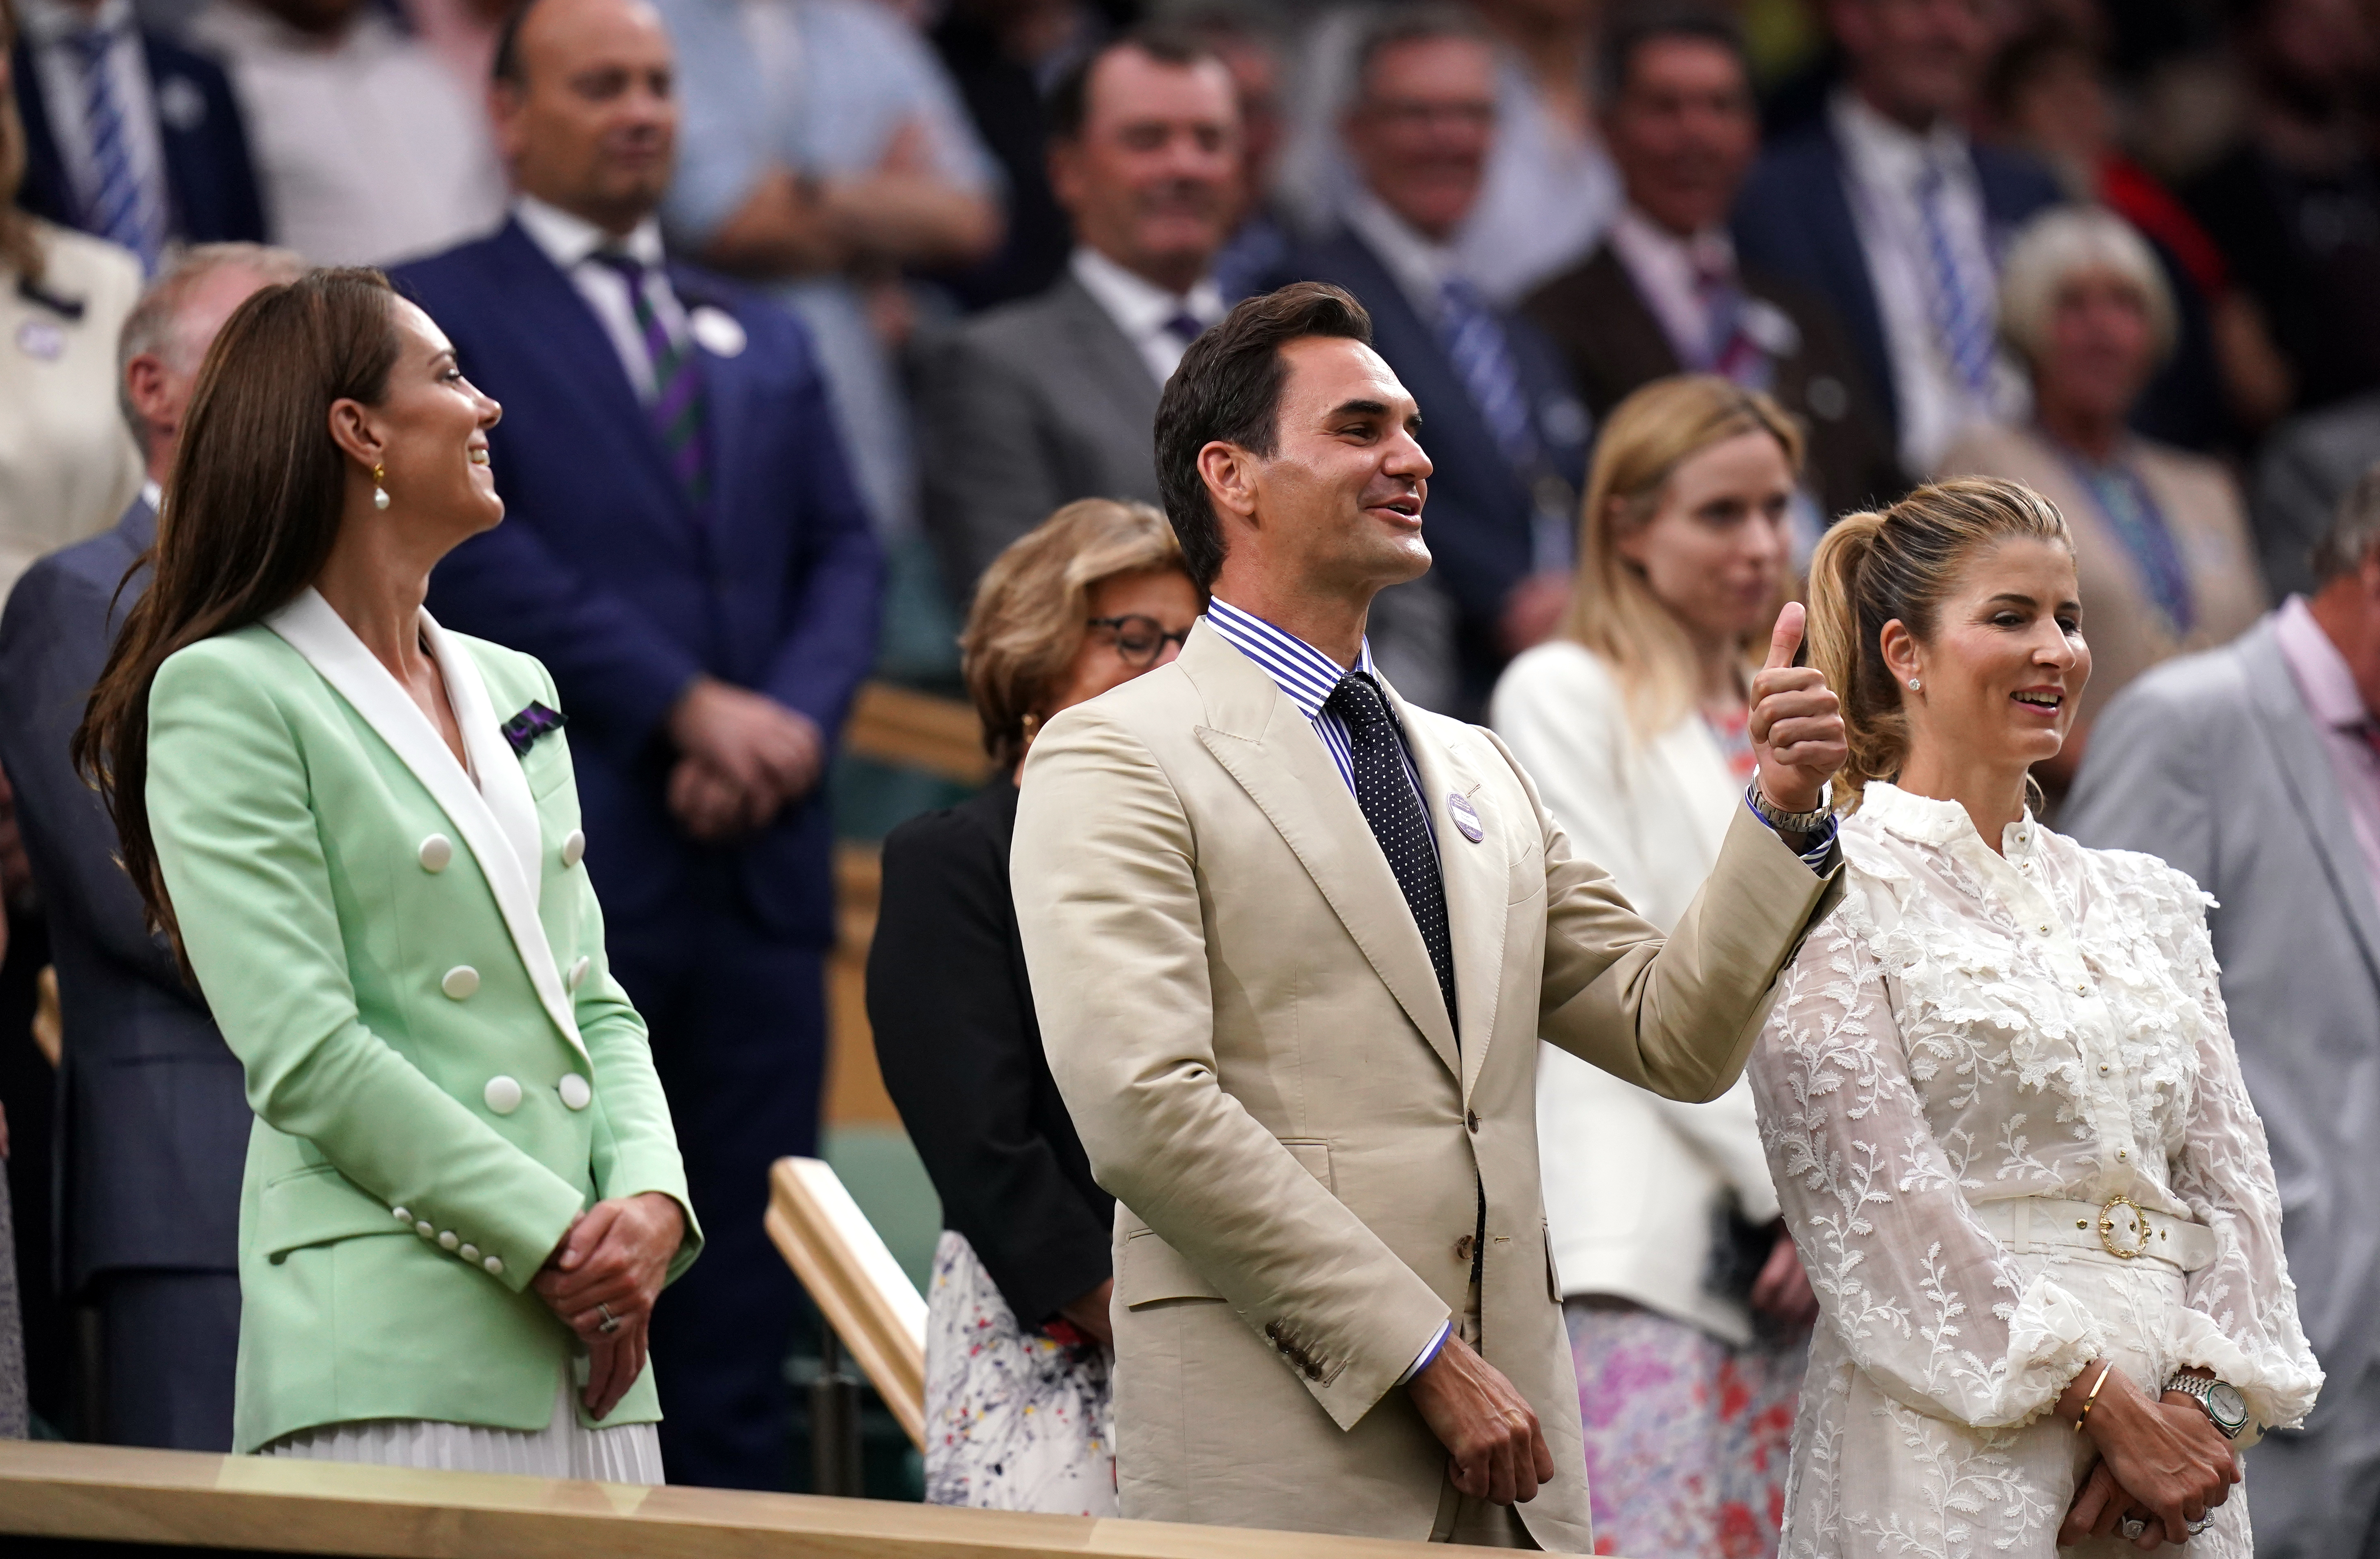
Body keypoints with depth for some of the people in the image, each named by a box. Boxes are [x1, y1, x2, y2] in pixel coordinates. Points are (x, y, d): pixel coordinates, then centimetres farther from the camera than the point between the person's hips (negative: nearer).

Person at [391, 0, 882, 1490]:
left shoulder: (766, 340, 22)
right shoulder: (436, 316, 3)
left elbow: (844, 552, 14)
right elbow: (479, 551, -9)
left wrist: (796, 716, -6)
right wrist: (688, 706, -13)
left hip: (757, 856, 5)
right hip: (560, 862, -5)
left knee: (748, 1283, 4)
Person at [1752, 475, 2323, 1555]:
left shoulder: (2144, 903, 16)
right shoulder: (1839, 890, -1)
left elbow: (2232, 1175, 11)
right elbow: (1873, 1192, -10)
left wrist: (2203, 1396, -7)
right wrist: (2101, 1396, -14)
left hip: (2174, 1456, 5)